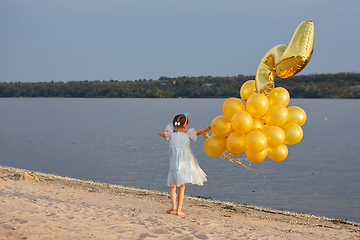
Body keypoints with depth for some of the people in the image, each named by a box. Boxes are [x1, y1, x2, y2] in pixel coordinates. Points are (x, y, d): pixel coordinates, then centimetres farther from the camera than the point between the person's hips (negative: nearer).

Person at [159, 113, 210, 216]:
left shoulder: (171, 135, -5)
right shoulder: (187, 136, -5)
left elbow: (160, 132, 12)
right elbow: (198, 132, 11)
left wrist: (169, 129, 23)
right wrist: (207, 128, 28)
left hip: (174, 167, 0)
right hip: (185, 167, 0)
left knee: (172, 187, 13)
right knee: (181, 188, 10)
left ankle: (173, 205, -9)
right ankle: (179, 209, 9)